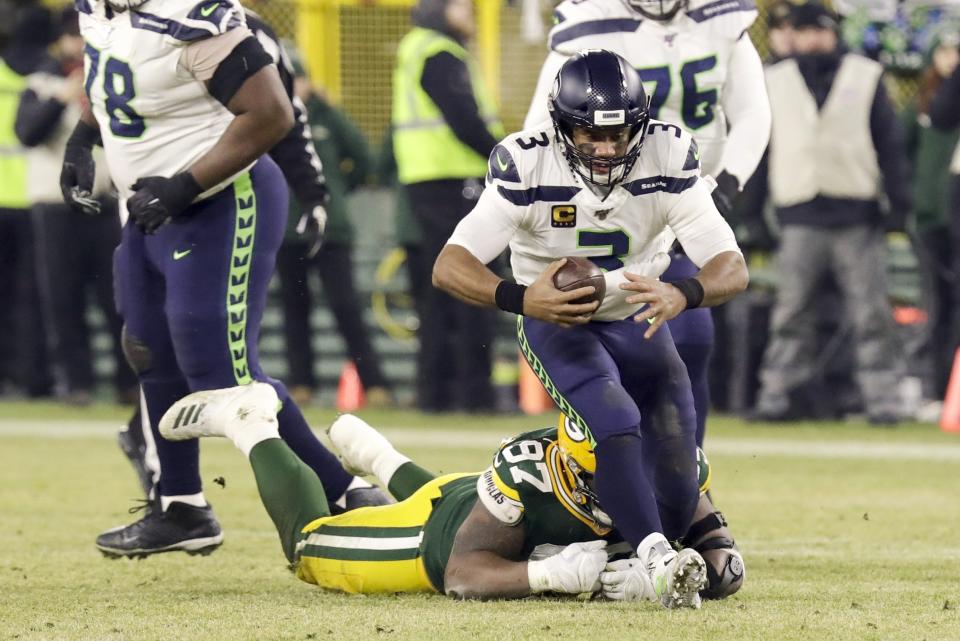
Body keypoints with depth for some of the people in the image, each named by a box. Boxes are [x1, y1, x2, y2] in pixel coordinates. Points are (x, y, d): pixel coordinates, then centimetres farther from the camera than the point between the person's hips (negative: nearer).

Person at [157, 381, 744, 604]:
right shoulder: (528, 469, -45)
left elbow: (727, 566, -33)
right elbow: (461, 573, -41)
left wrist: (663, 578, -54)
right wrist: (551, 573, -58)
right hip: (443, 522, -5)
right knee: (309, 541, 17)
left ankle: (370, 452, 60)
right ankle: (252, 424, 37)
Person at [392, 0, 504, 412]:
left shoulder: (418, 51, 20)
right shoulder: (440, 56, -11)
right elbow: (464, 122, -19)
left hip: (426, 186, 10)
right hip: (455, 185, -10)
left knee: (443, 292, 13)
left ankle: (434, 390, 14)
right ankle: (474, 391, -10)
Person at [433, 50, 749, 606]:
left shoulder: (670, 157, -20)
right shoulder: (527, 164, -24)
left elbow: (732, 269, -24)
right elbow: (450, 267, -28)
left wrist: (681, 295, -47)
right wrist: (521, 298, -47)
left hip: (638, 320, 3)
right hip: (555, 323, -3)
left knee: (677, 486, -6)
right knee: (615, 422, -32)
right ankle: (655, 556, -37)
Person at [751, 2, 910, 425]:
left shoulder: (865, 78, 7)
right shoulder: (772, 84, 10)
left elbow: (890, 145, 7)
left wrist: (899, 203, -1)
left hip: (856, 215, -1)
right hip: (799, 219, 1)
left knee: (872, 314, -3)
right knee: (791, 314, -1)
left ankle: (882, 398, -1)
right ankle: (775, 396, 2)